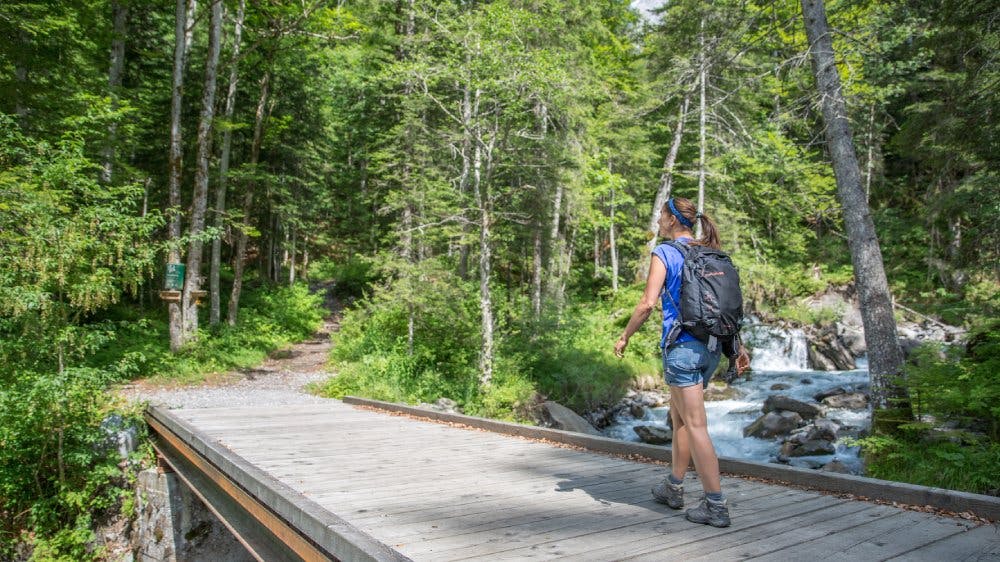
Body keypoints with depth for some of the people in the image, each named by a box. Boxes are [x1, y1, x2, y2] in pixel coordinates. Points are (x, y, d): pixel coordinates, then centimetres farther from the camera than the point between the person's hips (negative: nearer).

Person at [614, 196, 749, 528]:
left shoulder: (665, 252, -6)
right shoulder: (712, 255, 14)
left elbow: (648, 303, -12)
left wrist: (625, 337, -1)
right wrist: (738, 347, 15)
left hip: (682, 346, -8)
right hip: (712, 348, 8)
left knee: (695, 425, -3)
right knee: (678, 415, 20)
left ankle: (716, 506, -1)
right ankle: (674, 488, 31)